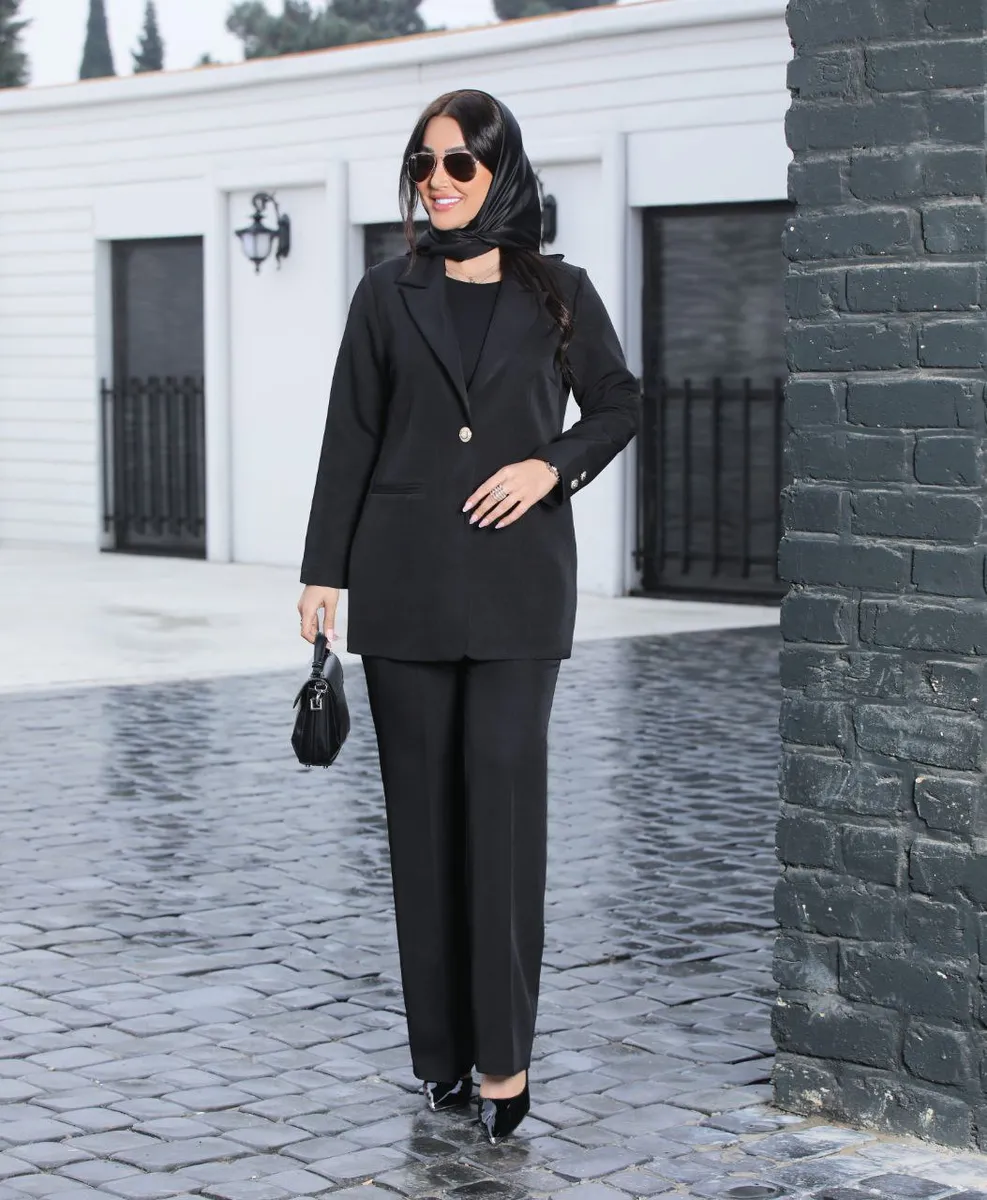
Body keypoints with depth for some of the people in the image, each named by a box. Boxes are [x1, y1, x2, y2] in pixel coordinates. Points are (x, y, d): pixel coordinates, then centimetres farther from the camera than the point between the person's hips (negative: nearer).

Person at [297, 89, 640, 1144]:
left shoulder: (557, 293, 3)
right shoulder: (389, 294, 6)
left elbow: (617, 406, 12)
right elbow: (350, 436, 6)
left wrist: (553, 464, -7)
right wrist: (322, 572, 3)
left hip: (517, 579, -1)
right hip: (404, 579, 2)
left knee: (505, 796, -9)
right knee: (424, 807, 5)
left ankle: (503, 1049, -4)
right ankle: (442, 1045, 14)